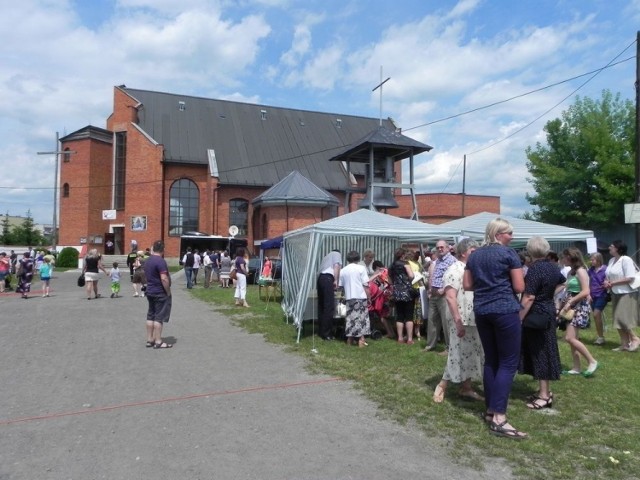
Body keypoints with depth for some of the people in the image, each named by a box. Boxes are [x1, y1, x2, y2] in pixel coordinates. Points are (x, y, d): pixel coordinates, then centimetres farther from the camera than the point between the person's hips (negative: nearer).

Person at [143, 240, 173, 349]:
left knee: (150, 316, 12)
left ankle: (149, 340, 18)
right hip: (160, 293, -9)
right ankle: (158, 342, 0)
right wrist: (168, 292, -15)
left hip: (150, 291, 9)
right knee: (159, 317, -4)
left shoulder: (148, 261, 10)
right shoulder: (160, 261, -19)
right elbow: (164, 279, -24)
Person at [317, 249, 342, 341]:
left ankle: (322, 331, 15)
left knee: (321, 306, 11)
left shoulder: (327, 256, 37)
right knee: (329, 307, -8)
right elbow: (337, 266, 0)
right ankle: (326, 333, -10)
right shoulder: (337, 254, 18)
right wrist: (336, 280, -5)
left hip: (319, 278, 8)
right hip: (327, 278, -8)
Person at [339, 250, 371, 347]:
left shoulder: (343, 270, 8)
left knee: (350, 317, 11)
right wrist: (369, 297, 0)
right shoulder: (361, 268, -3)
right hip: (361, 297, -3)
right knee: (362, 317, 2)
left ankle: (350, 339, 17)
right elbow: (365, 285, -6)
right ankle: (361, 339, -2)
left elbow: (340, 285, 9)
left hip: (349, 297, 4)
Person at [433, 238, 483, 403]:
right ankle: (442, 386, 9)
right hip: (462, 321, -9)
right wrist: (458, 321, -26)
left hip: (473, 320, 9)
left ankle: (466, 388, 23)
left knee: (470, 355, 13)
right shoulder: (455, 270, -14)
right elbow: (450, 297, -22)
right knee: (459, 355, -3)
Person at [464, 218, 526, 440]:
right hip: (505, 310, -6)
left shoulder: (474, 255, 11)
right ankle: (499, 417, -7)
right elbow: (519, 287, -7)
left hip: (481, 311, 6)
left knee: (490, 360, 14)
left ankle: (490, 410, 20)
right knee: (508, 362, -3)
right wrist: (504, 283, 12)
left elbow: (467, 285, 12)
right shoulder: (509, 253, -5)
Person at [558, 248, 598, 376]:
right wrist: (561, 307, 8)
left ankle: (592, 361, 0)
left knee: (570, 338, -13)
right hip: (571, 307, 9)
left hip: (579, 307, -9)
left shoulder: (580, 271, -12)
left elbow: (585, 292, -20)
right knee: (573, 338, 8)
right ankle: (576, 368, 13)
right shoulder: (570, 272, 13)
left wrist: (569, 302, -19)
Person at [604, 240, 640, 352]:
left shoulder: (626, 260, -15)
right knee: (618, 320, 9)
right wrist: (606, 282, -2)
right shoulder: (611, 260, 10)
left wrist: (613, 283, -18)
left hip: (626, 293, -8)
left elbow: (630, 278, -21)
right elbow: (609, 276, 20)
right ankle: (624, 344, 16)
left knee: (622, 318, -12)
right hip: (615, 294, 8)